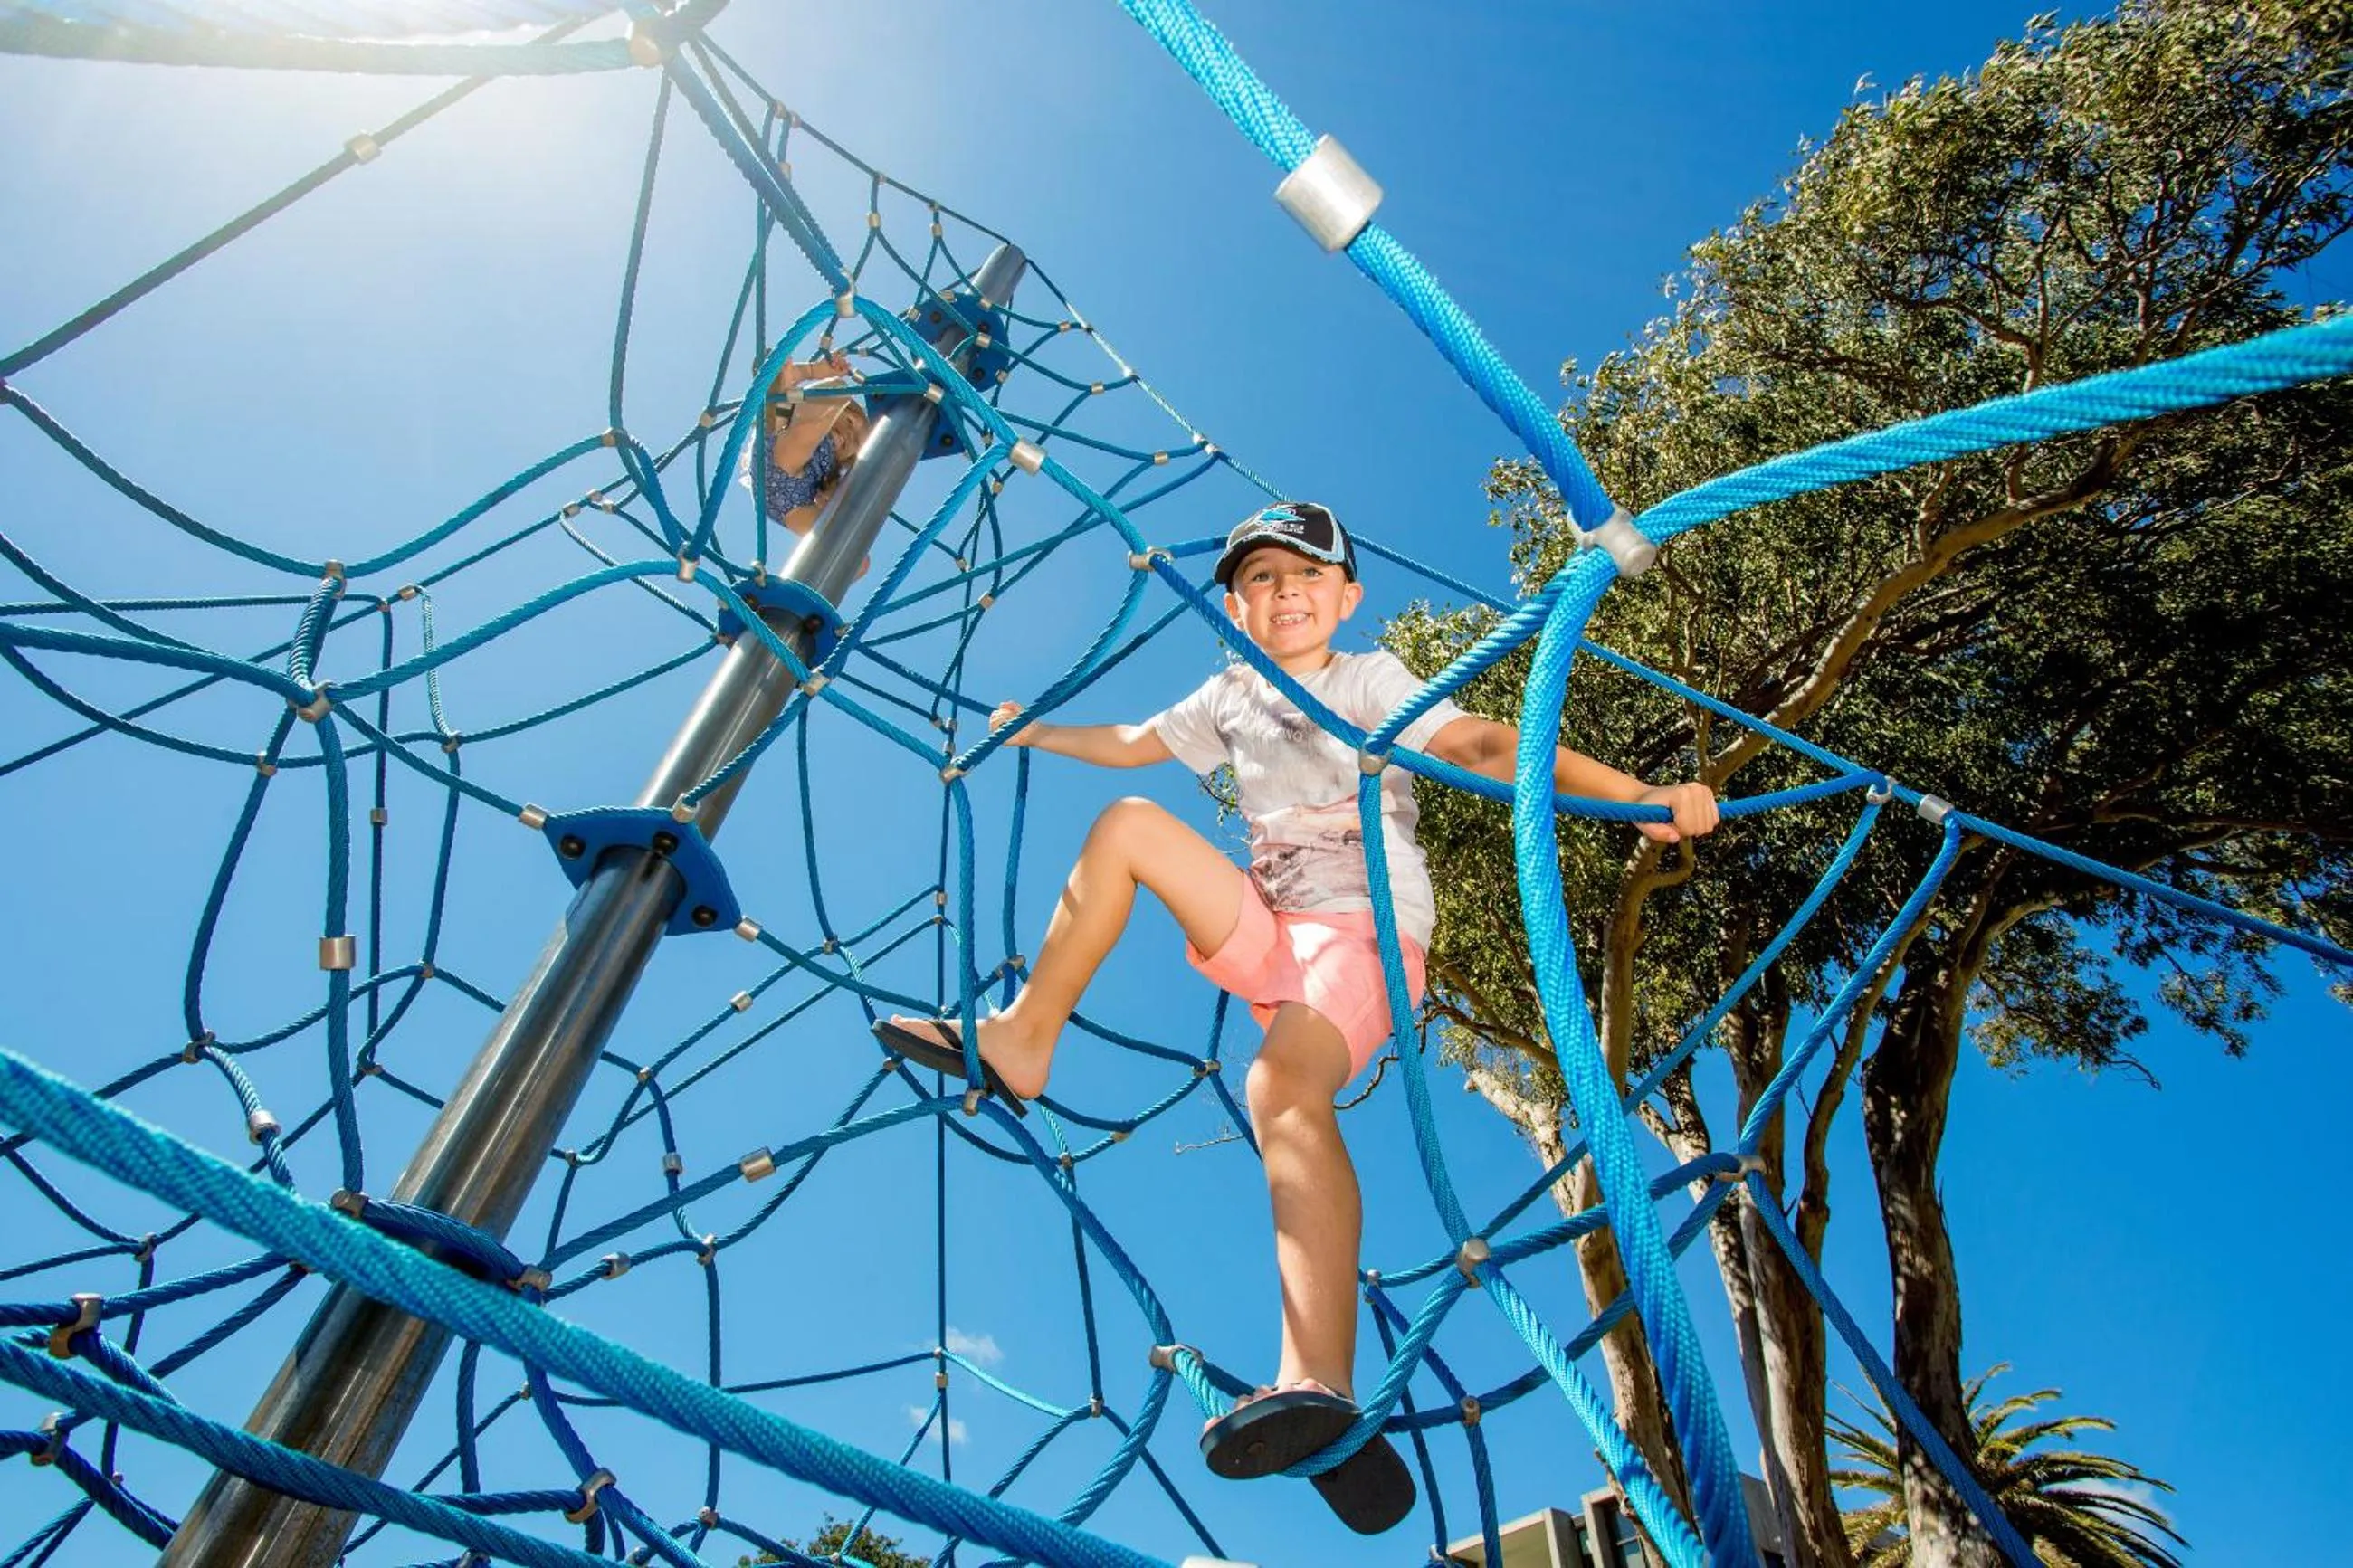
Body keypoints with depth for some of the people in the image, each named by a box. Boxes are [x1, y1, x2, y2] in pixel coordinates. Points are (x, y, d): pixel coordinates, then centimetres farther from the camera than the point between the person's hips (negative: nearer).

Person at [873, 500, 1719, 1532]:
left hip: (1369, 936, -6)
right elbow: (1130, 744, 32)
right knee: (1127, 824, -3)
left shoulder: (1369, 681, 1)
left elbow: (1488, 745, -11)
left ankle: (1322, 1387, -49)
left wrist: (1639, 795, -23)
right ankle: (1021, 1046, -5)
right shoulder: (1230, 697, 17)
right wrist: (1031, 730, 40)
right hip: (1271, 934, 6)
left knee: (1283, 1083, -35)